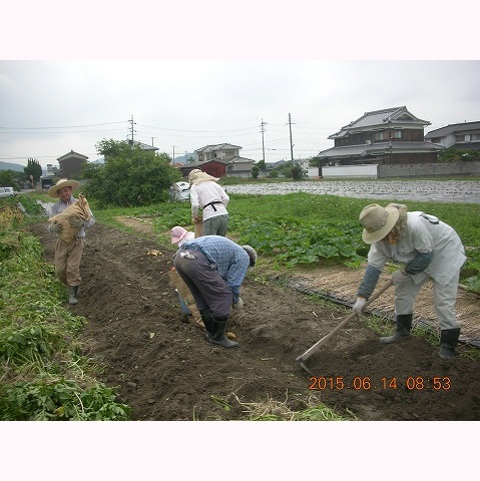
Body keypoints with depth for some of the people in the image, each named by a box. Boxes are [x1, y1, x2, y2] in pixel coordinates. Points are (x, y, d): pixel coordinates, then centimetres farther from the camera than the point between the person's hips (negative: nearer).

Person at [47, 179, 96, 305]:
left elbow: (92, 220, -10)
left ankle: (73, 294, 7)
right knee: (60, 269, 3)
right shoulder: (55, 207, 3)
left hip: (77, 241, -3)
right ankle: (72, 286, 29)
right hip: (62, 241, 3)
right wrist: (53, 228, -26)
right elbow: (50, 226, -2)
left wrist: (81, 223, -30)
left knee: (72, 268, -8)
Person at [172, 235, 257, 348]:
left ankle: (211, 333, 37)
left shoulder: (225, 249, 40)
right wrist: (235, 300, 29)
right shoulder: (243, 257, 17)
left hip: (180, 257, 9)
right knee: (223, 299, 8)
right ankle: (218, 337, 24)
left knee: (203, 299, 25)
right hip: (197, 261, -9)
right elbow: (232, 284, 10)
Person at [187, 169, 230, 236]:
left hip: (210, 218, -5)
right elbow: (226, 199, 11)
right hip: (224, 215, 6)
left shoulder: (194, 187, 10)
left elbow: (195, 205, -4)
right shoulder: (214, 183, 24)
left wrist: (195, 217, 12)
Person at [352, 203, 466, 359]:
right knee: (403, 291, 8)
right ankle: (402, 330, 26)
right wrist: (361, 297, -17)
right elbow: (373, 267, -14)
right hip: (420, 257, 7)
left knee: (443, 301, -10)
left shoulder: (414, 225, -40)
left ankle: (448, 347, 1)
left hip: (444, 253, -7)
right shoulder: (380, 237, -17)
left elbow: (426, 255, -28)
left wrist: (405, 272, -18)